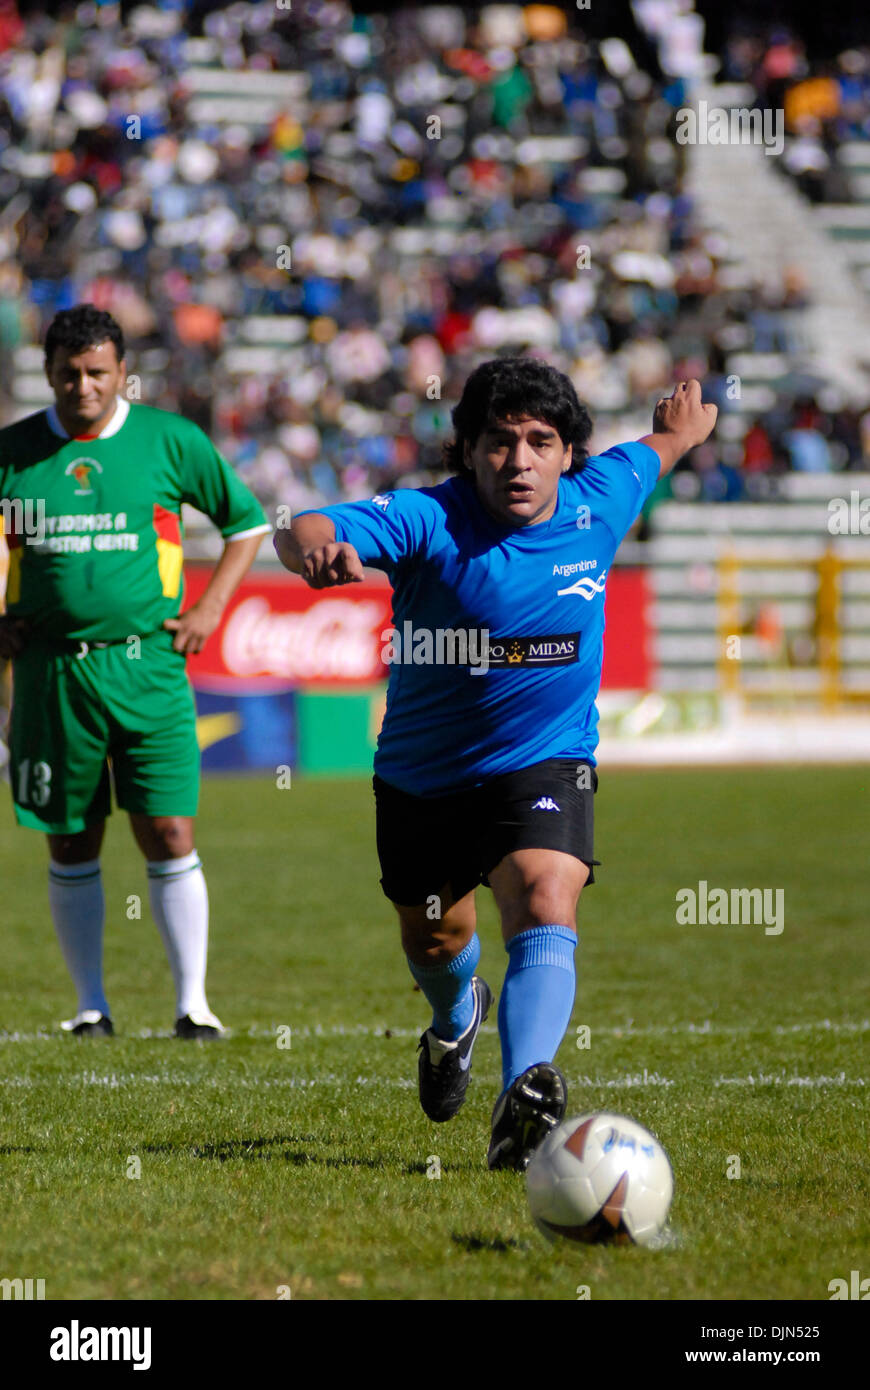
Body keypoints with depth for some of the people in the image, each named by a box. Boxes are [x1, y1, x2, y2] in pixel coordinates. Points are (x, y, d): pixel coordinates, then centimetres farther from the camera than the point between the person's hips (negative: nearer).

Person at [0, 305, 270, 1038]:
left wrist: (209, 609, 3)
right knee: (71, 845, 6)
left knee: (169, 835, -7)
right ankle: (91, 1003, 17)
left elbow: (248, 522, 13)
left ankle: (193, 1001, -1)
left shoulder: (171, 441, 2)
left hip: (146, 667, -1)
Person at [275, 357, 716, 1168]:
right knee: (433, 938, 21)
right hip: (422, 773, 0)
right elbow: (301, 534, -38)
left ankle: (523, 1097, -44)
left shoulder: (597, 506, -10)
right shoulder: (428, 521, -21)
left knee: (544, 904, -28)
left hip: (544, 760, 0)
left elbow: (652, 454, 14)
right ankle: (456, 1018, 58)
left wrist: (682, 429, 38)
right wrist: (315, 547, -62)